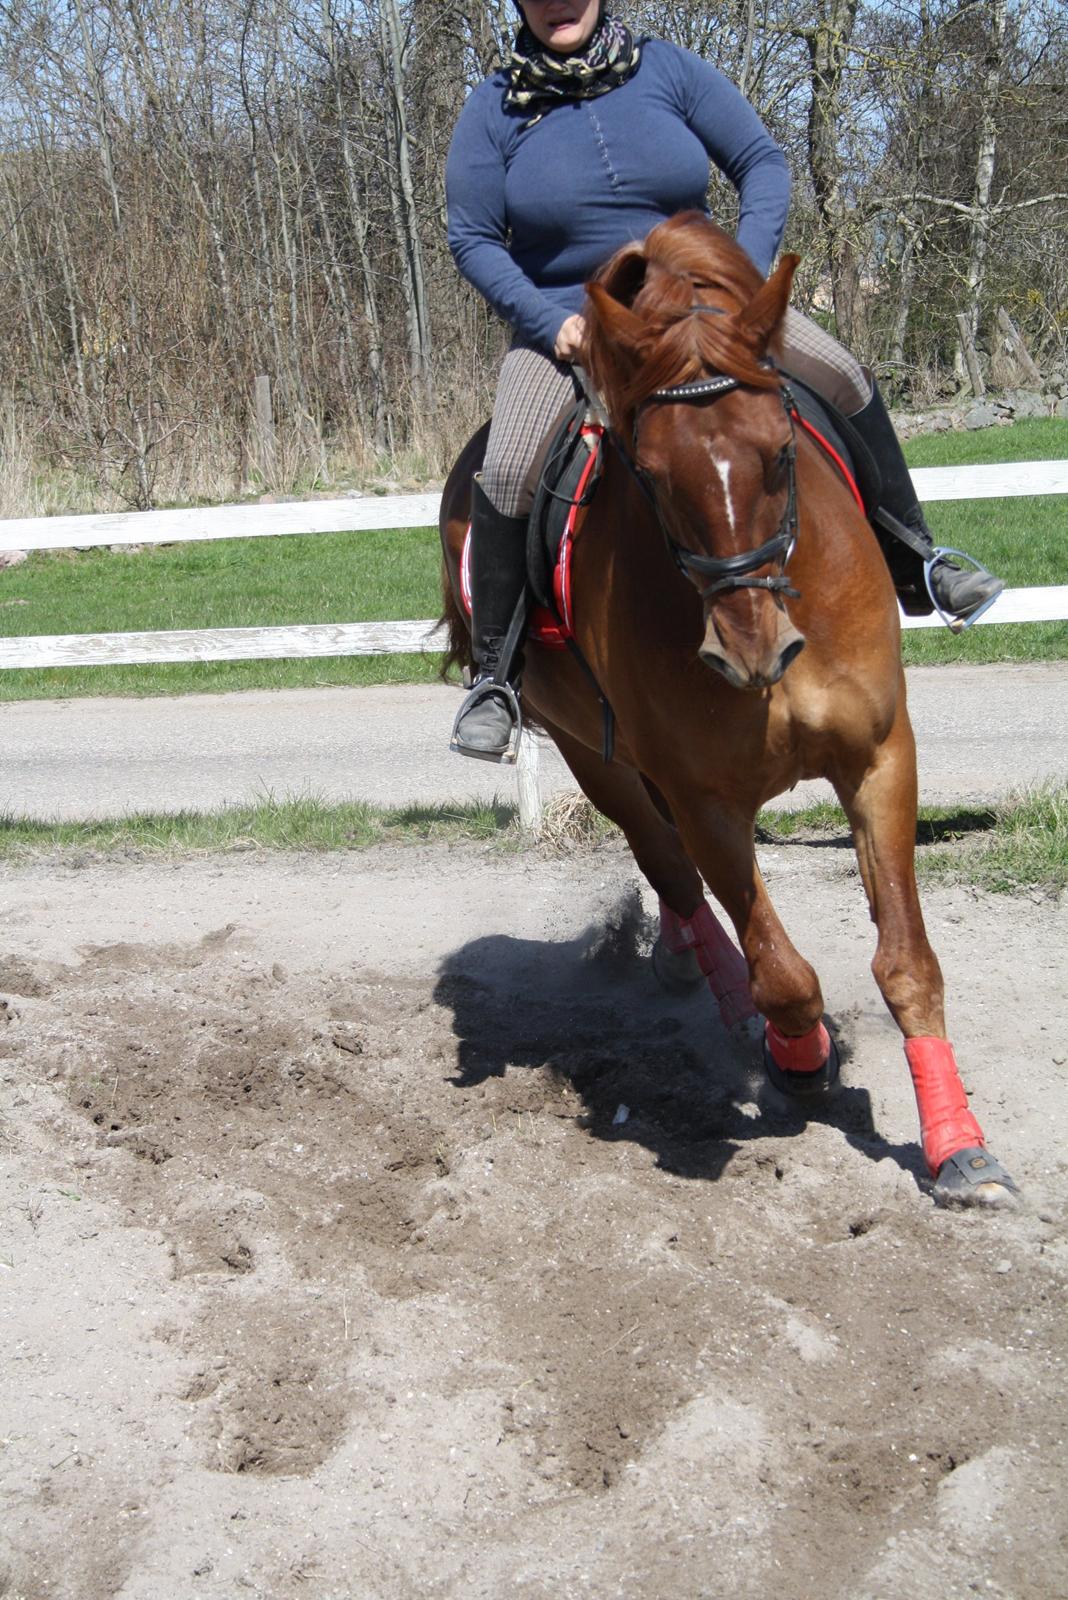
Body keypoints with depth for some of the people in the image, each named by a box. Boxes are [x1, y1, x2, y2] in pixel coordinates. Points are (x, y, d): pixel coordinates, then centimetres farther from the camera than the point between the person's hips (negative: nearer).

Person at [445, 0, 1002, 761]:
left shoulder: (667, 69, -3)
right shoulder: (496, 108, -6)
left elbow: (762, 162, 0)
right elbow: (473, 239, -4)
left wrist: (748, 268, -15)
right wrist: (550, 322, -17)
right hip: (564, 318, -2)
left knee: (844, 380, -10)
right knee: (506, 476, -24)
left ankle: (914, 567, 8)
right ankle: (492, 674, -10)